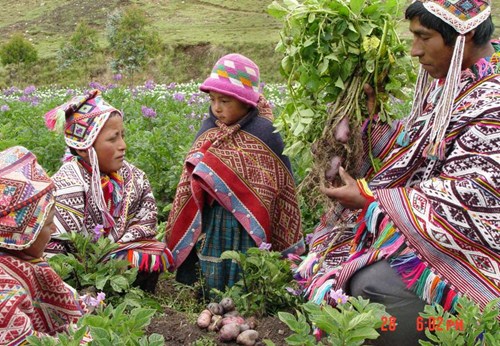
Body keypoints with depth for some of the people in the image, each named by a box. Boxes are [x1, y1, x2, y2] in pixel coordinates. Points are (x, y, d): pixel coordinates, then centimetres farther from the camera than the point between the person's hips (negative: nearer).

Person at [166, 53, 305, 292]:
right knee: (209, 286, 13)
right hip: (210, 223, 4)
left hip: (249, 227, -4)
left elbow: (280, 184, -4)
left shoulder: (265, 134, -10)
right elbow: (190, 183, 11)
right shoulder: (208, 130, 4)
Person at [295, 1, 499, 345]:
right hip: (425, 222, 9)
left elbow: (463, 196, -24)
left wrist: (369, 198, -18)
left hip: (467, 240, -9)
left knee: (370, 283, -29)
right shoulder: (450, 81, 7)